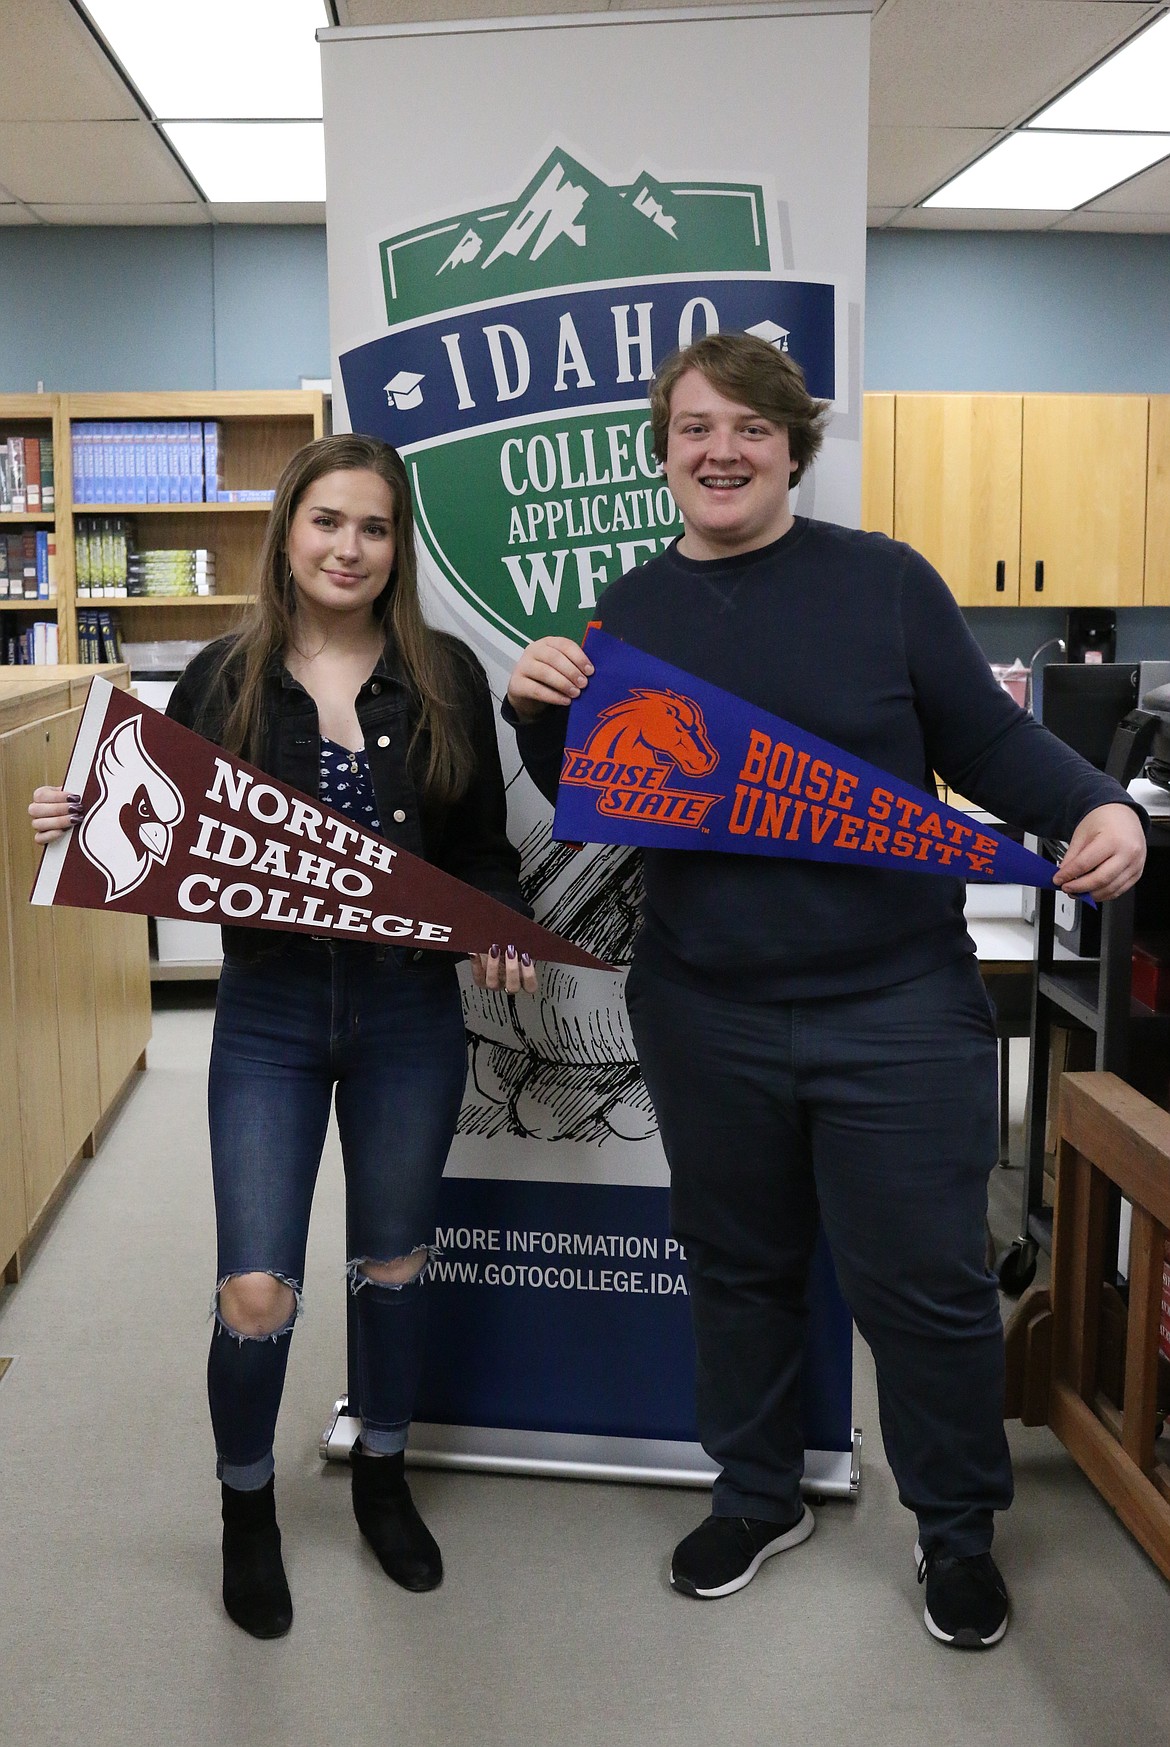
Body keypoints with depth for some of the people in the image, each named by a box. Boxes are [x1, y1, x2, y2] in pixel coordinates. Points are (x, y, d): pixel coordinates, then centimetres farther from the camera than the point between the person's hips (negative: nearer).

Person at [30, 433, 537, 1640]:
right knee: (255, 1290, -2)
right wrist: (83, 829, -16)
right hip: (269, 1017, -1)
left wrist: (499, 937, -15)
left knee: (392, 1259, 16)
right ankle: (247, 1507, 27)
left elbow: (484, 849, 3)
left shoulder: (445, 678, -1)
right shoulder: (223, 680, -2)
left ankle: (382, 1477, 41)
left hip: (411, 1014, 1)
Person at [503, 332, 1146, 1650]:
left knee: (926, 1283, 7)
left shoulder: (883, 580, -5)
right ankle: (758, 1499, 41)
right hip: (705, 1016, 3)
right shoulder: (630, 613, 4)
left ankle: (957, 1529, 32)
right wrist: (537, 716, -9)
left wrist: (1099, 809, -19)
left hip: (897, 1009, -3)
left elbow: (989, 741, -1)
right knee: (735, 1265, 18)